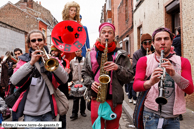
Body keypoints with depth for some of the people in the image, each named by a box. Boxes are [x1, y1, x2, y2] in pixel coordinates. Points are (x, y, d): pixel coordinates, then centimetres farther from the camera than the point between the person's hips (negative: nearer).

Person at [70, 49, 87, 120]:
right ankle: (74, 113, 5)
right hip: (75, 81, 0)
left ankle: (82, 111, 24)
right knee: (75, 98, 0)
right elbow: (69, 70, 12)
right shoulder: (72, 61, 9)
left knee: (83, 97, 10)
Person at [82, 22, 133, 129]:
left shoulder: (121, 55, 5)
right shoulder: (91, 54, 7)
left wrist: (118, 68, -15)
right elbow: (85, 73, 12)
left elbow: (129, 76, 2)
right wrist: (91, 83, -7)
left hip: (115, 99, 0)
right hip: (96, 97, 0)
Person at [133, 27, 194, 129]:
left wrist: (174, 74, -25)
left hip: (174, 117, 3)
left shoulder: (182, 62, 4)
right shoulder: (144, 61, -1)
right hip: (152, 114, -2)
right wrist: (150, 82, -32)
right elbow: (135, 86, -11)